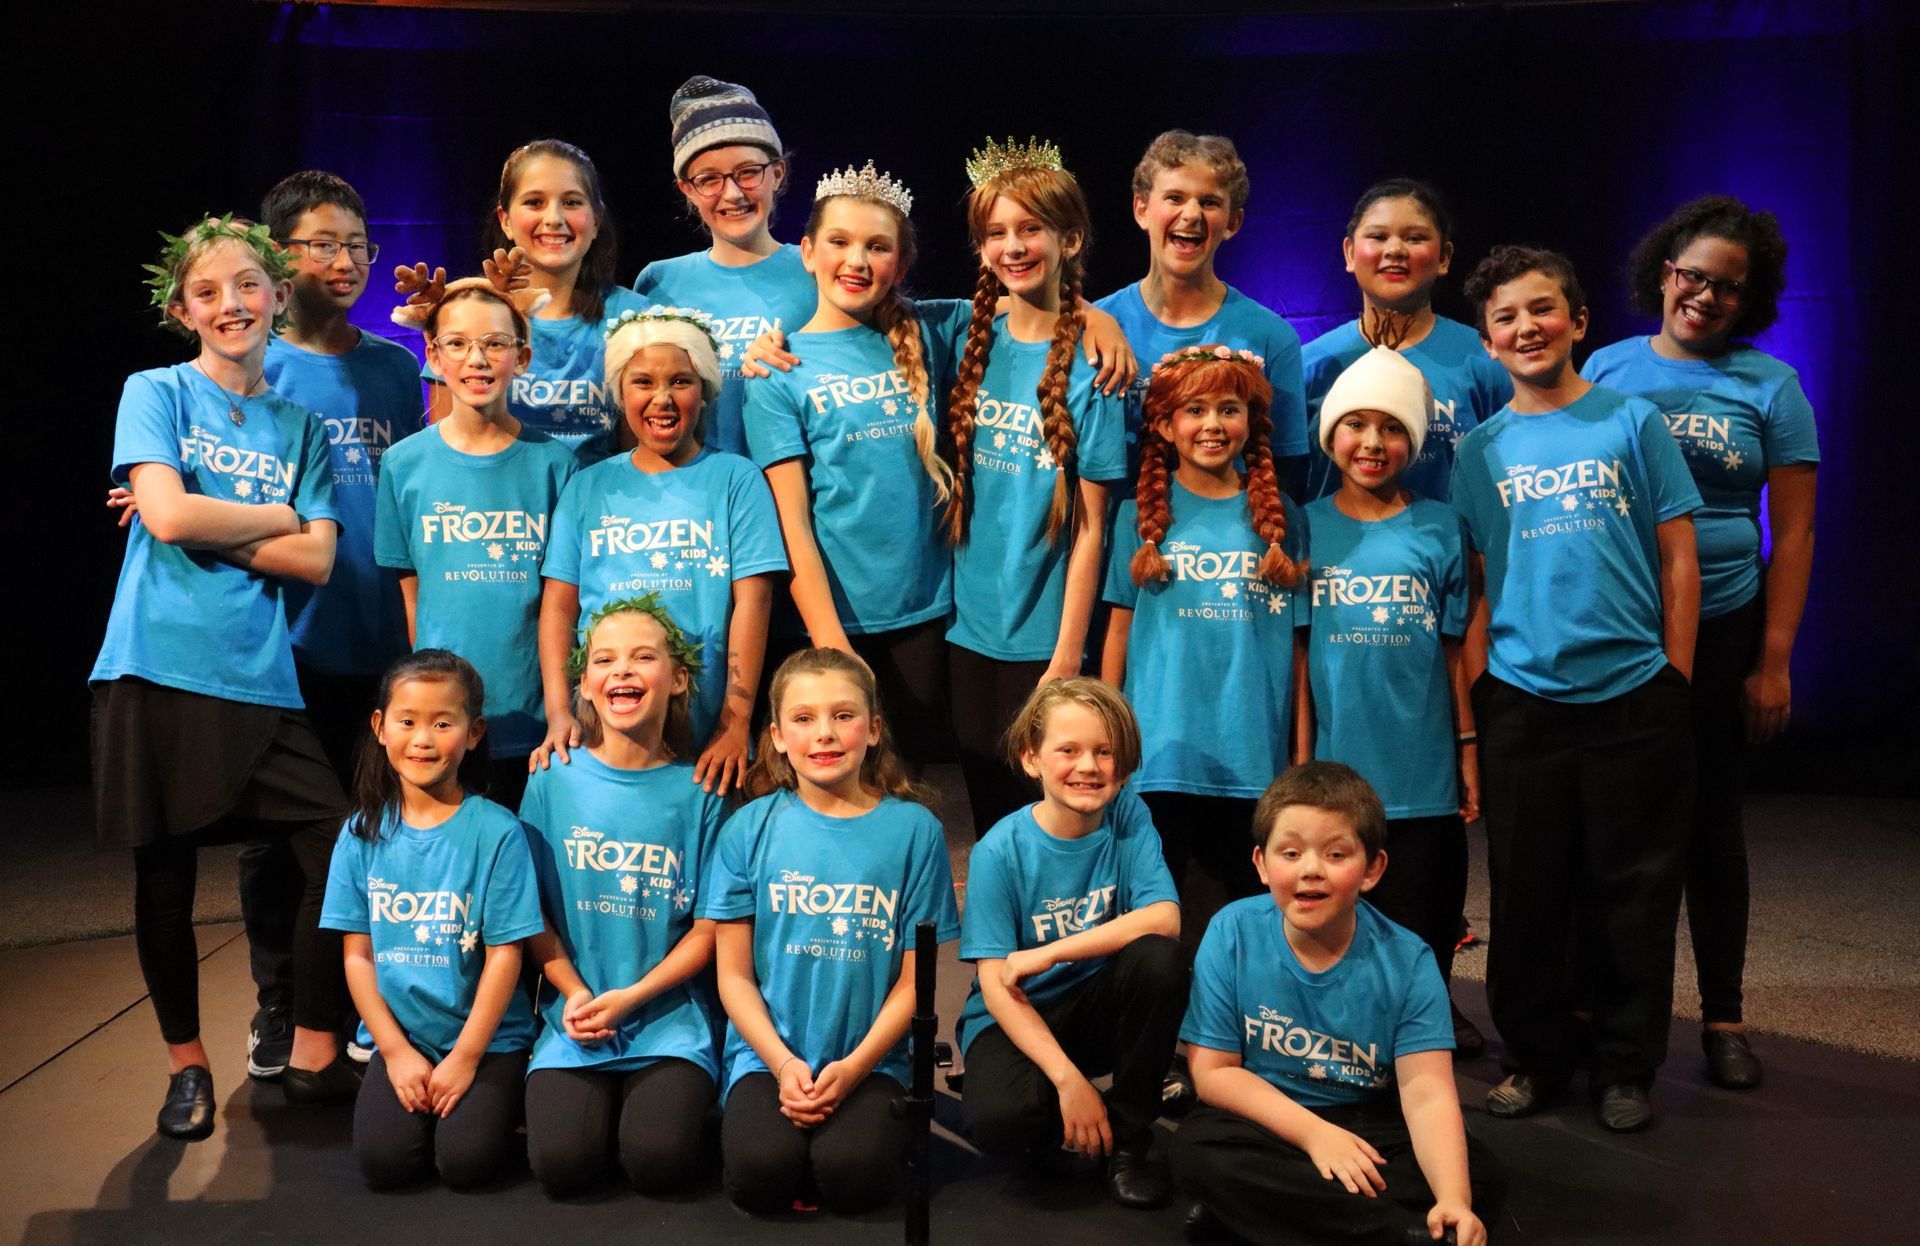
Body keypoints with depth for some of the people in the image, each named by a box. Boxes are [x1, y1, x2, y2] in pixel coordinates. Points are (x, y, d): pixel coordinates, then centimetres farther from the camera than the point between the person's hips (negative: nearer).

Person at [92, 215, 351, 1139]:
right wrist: (276, 517, -1)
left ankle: (313, 1052, 10)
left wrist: (202, 525, -7)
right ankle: (186, 1062, 25)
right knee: (164, 874, 6)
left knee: (339, 849, -7)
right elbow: (168, 516, -13)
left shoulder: (300, 426, 12)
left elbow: (316, 561, 0)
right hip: (157, 669, -2)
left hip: (259, 679, 3)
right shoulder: (154, 393, 3)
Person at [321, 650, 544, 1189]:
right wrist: (396, 1051, -5)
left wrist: (465, 1058, -10)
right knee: (383, 1160, -17)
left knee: (466, 1161, -19)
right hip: (399, 1038, 3)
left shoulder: (496, 832, -9)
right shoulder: (363, 833, 1)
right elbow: (357, 954, 3)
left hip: (486, 1039, -2)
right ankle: (411, 1089, 13)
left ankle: (497, 1099, 11)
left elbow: (504, 955, -9)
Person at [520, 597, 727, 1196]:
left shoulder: (697, 789, -2)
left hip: (671, 1016, -1)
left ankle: (663, 1100, 12)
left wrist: (629, 998, -12)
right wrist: (575, 995, -10)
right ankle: (605, 1103, 13)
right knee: (561, 1162, -18)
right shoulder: (554, 778, 2)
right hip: (573, 1015, 1)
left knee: (658, 1162, -20)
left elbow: (706, 931, -1)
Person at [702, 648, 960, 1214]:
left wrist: (854, 1067, -11)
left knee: (852, 1176, -26)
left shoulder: (913, 828, 0)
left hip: (870, 1059, 0)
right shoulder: (751, 828, 1)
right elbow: (735, 975, 3)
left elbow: (913, 981, 1)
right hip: (768, 1054, 1)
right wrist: (783, 1064, -11)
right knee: (762, 1173, -26)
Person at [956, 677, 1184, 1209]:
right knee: (1001, 1119, -34)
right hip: (1018, 1015, -3)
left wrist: (1047, 953, -26)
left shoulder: (1128, 816, -8)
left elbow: (1164, 919, -20)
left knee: (1159, 958, -29)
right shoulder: (1000, 851, -15)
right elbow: (997, 984, -16)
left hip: (1098, 1007, 3)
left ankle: (1128, 1137, -10)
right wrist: (1067, 1077, -26)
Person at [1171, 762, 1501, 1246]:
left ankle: (1254, 1205, -23)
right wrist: (1314, 1133, -21)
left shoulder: (1407, 961, -12)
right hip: (1267, 1118, -1)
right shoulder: (1232, 933, -13)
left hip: (1370, 1126, 1)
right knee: (1198, 1149, -31)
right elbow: (1213, 1070, -10)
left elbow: (1427, 1093, -19)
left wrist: (1454, 1201, -36)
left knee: (1479, 1173, -21)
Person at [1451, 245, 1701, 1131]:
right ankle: (1536, 1057, 24)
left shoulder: (1632, 421, 2)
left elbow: (1678, 559, 3)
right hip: (1521, 700, 2)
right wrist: (1472, 702, 3)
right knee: (1527, 892, 8)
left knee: (1632, 893, 5)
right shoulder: (1480, 451, 7)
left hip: (1632, 696, -2)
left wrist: (1675, 682, -1)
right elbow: (1478, 585, 9)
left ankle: (1625, 1067, 20)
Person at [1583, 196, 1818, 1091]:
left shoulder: (1770, 387, 2)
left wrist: (1774, 661, -6)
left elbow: (1793, 532, 0)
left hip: (1717, 631, -1)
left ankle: (1722, 1017, 19)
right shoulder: (1607, 369, 6)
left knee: (1710, 818, 7)